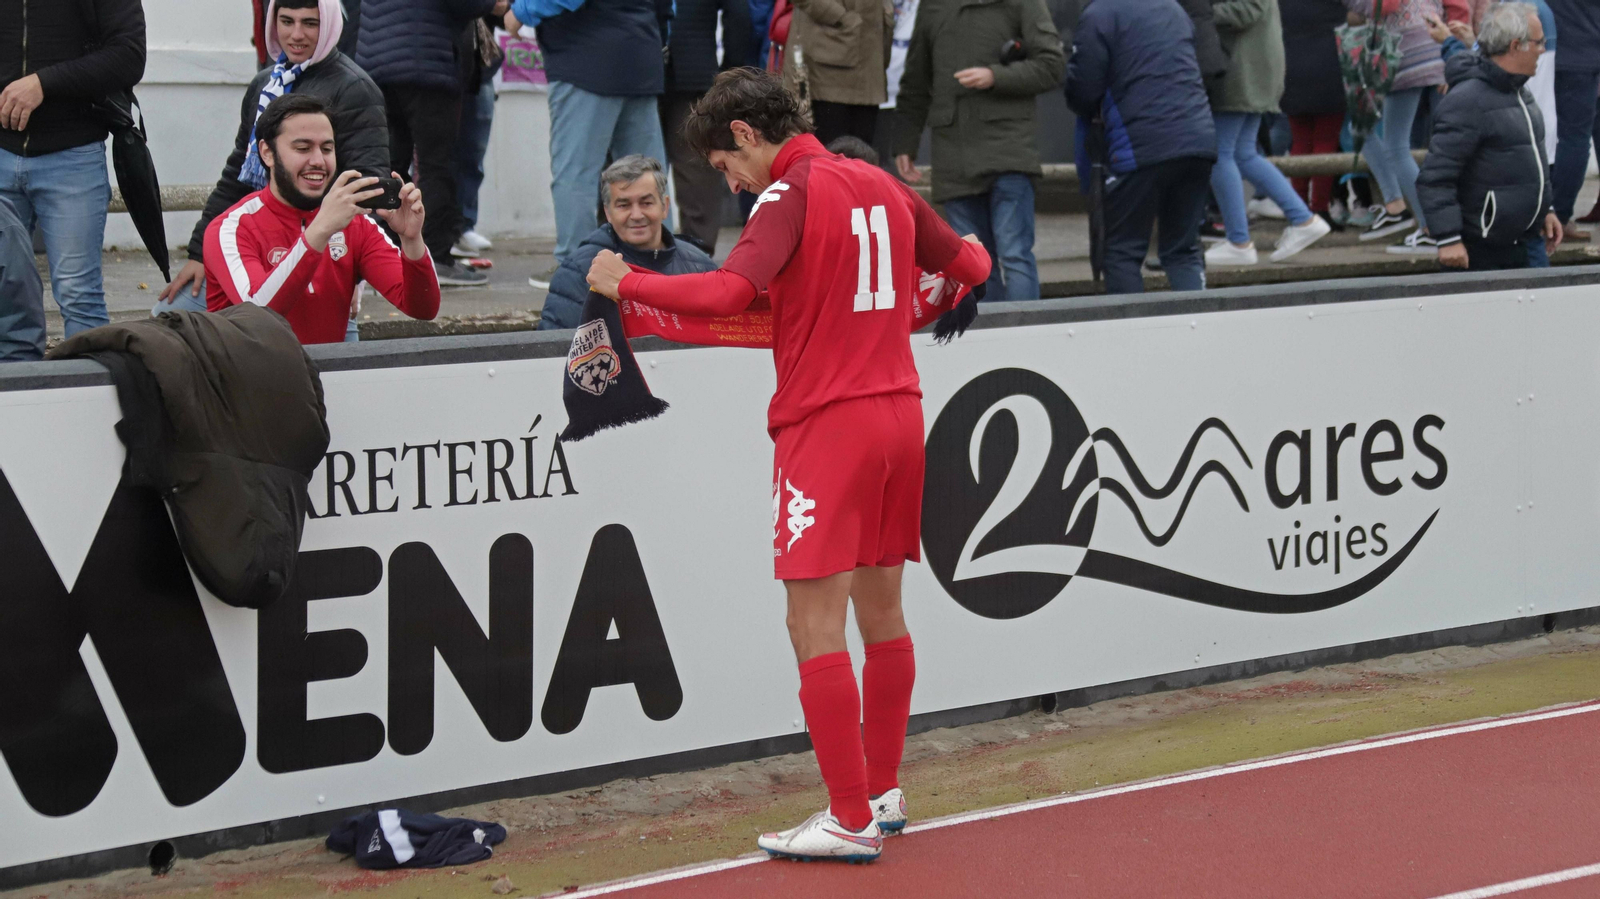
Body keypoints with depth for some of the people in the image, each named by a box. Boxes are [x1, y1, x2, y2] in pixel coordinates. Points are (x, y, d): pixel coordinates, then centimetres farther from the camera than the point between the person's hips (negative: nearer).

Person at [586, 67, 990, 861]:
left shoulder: (791, 193, -11)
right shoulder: (883, 186, 11)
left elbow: (726, 294, -25)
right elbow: (971, 266, 22)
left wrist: (624, 283, -13)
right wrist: (965, 253, 46)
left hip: (827, 424, -8)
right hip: (898, 410, 8)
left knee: (815, 624, -5)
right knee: (880, 611, 16)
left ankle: (851, 820, -6)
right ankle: (883, 794, 25)